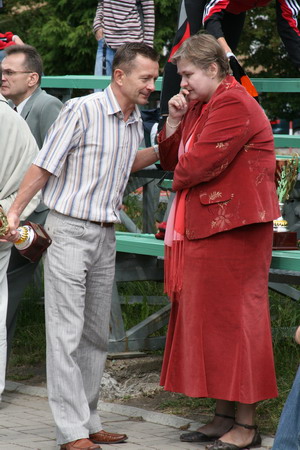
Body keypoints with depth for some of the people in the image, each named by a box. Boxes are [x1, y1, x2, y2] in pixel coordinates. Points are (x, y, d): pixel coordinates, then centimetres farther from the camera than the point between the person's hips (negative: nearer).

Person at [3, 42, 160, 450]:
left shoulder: (135, 122, 10)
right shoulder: (81, 111, -12)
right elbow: (44, 166, -10)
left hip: (106, 236, 8)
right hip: (69, 231, -8)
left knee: (97, 336, 10)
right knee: (66, 336, -7)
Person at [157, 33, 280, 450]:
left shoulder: (233, 104, -14)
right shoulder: (201, 105, 19)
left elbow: (200, 163, -21)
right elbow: (172, 160, 20)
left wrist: (179, 179, 1)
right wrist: (174, 121, 4)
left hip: (232, 229, -10)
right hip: (203, 227, 10)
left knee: (232, 318, -7)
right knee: (210, 318, 11)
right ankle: (225, 416, 18)